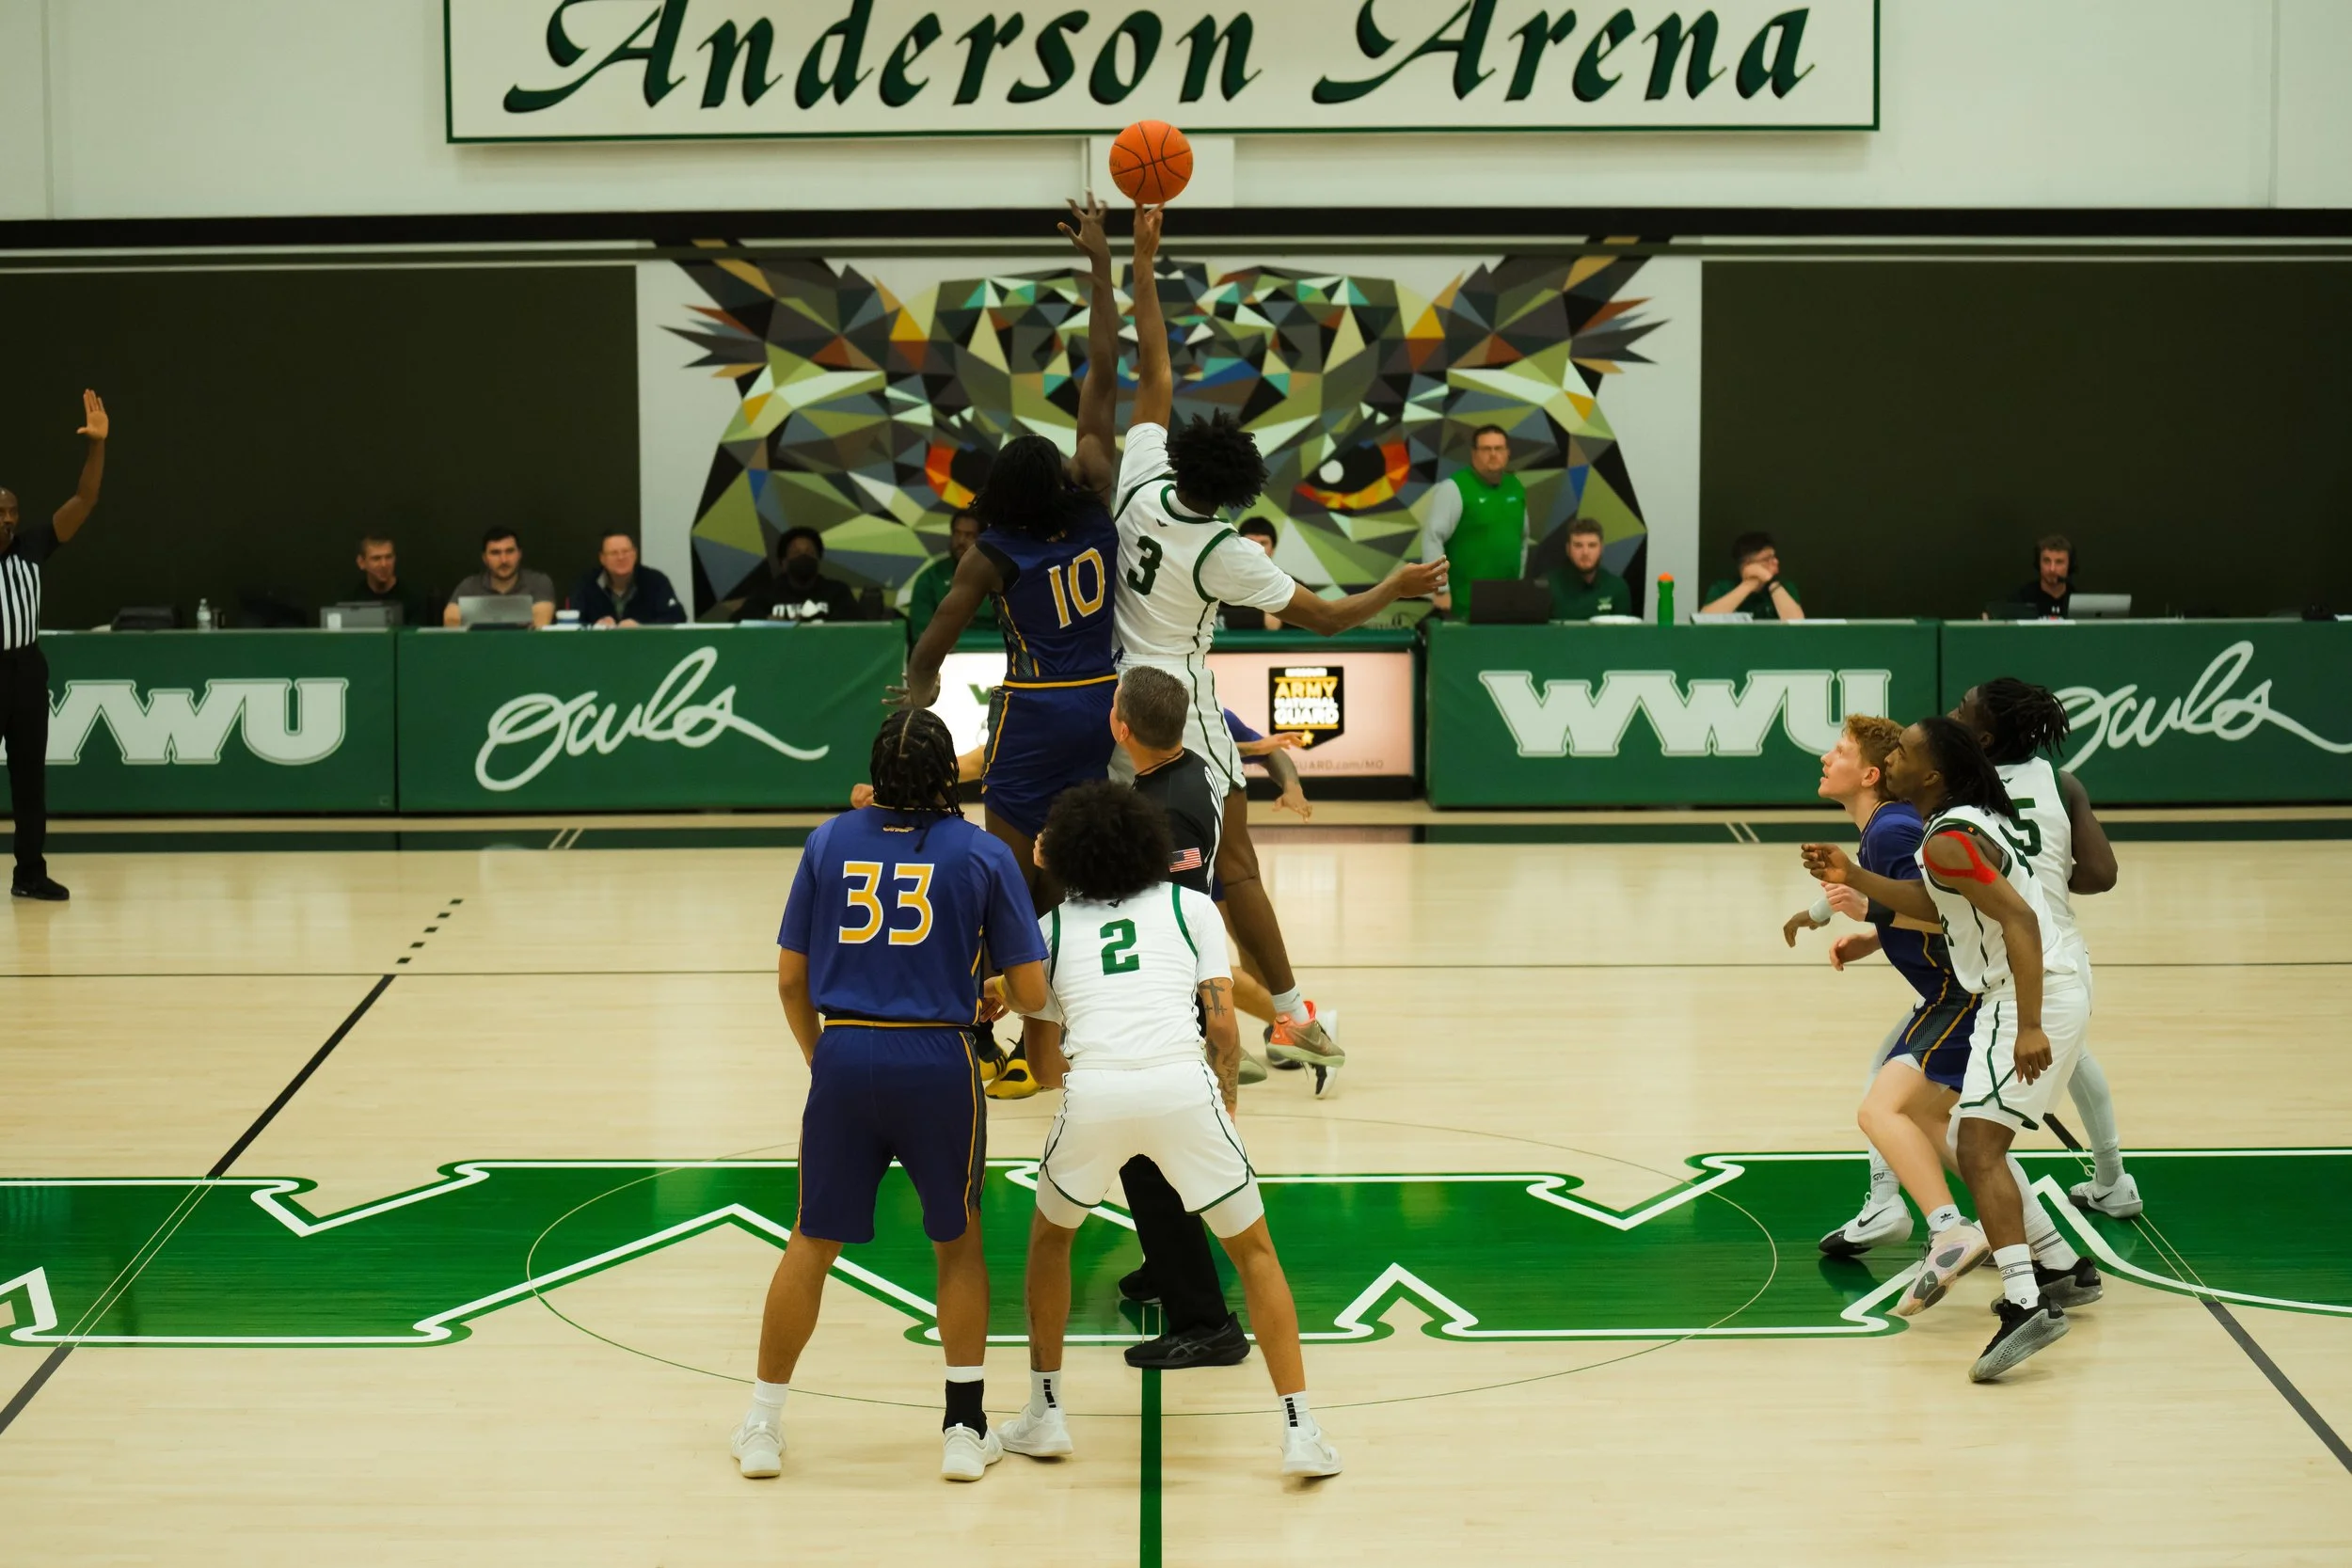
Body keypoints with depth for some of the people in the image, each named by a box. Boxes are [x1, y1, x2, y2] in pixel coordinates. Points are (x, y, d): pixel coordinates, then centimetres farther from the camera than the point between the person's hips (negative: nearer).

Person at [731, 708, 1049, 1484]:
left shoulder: (831, 842, 5)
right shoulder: (982, 853, 0)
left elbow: (790, 978, 8)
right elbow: (1032, 992, 0)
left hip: (845, 1057, 1)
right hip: (939, 1062, -1)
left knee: (813, 1243, 14)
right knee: (958, 1242, 18)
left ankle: (762, 1425, 21)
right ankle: (964, 1428, 18)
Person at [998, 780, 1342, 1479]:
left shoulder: (1050, 927, 23)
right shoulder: (1191, 906, 20)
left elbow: (1044, 1064, 29)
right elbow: (1223, 1028, 11)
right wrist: (1226, 1101, 28)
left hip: (1094, 1089, 1)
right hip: (1183, 1083, -1)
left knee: (1050, 1233, 29)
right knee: (1254, 1251, 16)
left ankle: (1043, 1413, 30)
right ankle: (1301, 1432, 8)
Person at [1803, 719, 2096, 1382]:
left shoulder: (1949, 839, -18)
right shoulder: (1972, 818, 14)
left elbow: (2020, 920, -26)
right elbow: (1936, 905, 27)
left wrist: (2029, 1028, -32)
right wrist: (1853, 877, 21)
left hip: (2033, 1000, -11)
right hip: (2042, 995, 11)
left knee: (1978, 1150, -19)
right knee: (1980, 1144, 22)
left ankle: (2026, 1307, -31)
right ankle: (2061, 1266, 31)